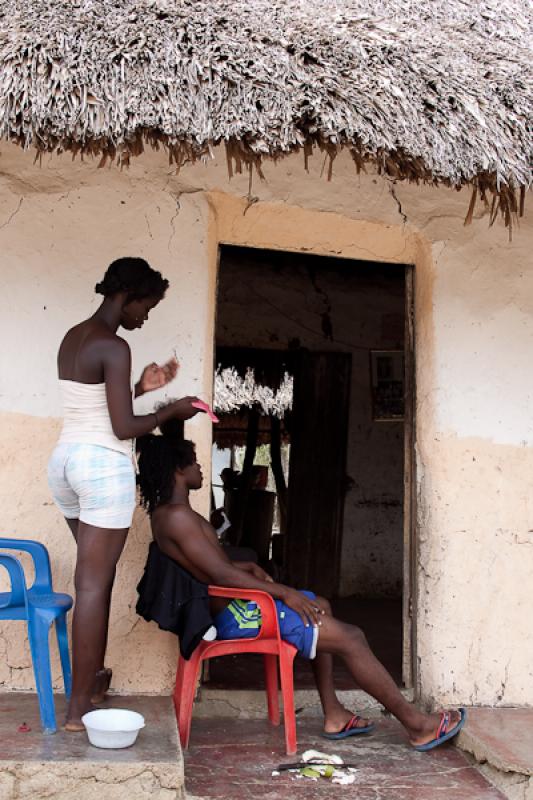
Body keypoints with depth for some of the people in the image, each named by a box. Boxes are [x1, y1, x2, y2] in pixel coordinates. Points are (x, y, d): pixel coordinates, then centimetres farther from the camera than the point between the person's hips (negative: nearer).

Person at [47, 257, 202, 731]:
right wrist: (173, 411, -2)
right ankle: (79, 708, 3)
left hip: (65, 460, 9)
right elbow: (123, 428, -16)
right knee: (94, 585, -4)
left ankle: (92, 679, 32)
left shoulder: (72, 338, 14)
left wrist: (141, 389, 16)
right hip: (104, 465, -9)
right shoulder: (114, 347, -14)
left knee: (94, 575, 21)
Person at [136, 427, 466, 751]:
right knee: (350, 637, -9)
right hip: (235, 614, -11)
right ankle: (417, 723, 3)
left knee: (320, 607, 25)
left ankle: (334, 714, 22)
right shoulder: (176, 516, -20)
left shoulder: (169, 513, 12)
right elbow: (221, 574, -24)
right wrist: (284, 592, -18)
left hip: (234, 606, 11)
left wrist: (249, 568, 9)